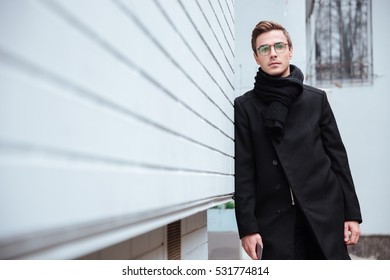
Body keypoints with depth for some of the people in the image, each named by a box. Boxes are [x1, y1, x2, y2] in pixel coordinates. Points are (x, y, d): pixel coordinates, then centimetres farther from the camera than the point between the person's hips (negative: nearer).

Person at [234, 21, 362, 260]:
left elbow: (337, 155, 9)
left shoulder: (316, 99, 9)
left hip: (325, 213, 1)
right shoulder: (244, 107, 4)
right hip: (275, 219, -1)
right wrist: (247, 226, -5)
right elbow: (243, 171, 1)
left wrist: (352, 213, 5)